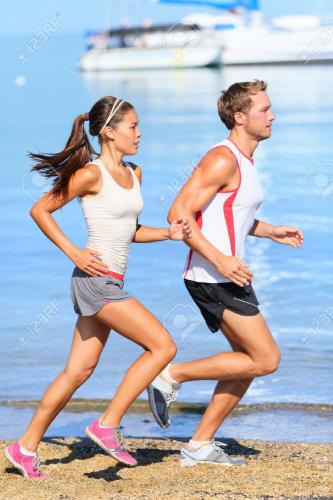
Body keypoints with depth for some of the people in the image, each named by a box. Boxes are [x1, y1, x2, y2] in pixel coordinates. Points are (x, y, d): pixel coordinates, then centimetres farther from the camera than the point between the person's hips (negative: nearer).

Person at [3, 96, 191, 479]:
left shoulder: (133, 174, 13)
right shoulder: (91, 174, -11)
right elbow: (40, 210, -6)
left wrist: (168, 232, 5)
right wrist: (74, 253, -13)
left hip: (111, 283, 8)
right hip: (95, 279, -8)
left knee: (79, 370, 10)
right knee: (163, 346, -11)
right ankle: (107, 425, -5)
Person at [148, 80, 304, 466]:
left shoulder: (243, 159, 15)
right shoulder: (223, 159, -17)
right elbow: (179, 213, -22)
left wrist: (271, 231, 16)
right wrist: (220, 259, -27)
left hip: (227, 274, 10)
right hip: (212, 278, -10)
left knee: (250, 359, 13)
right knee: (266, 360, -8)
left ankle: (200, 445, 16)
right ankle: (172, 376, -2)